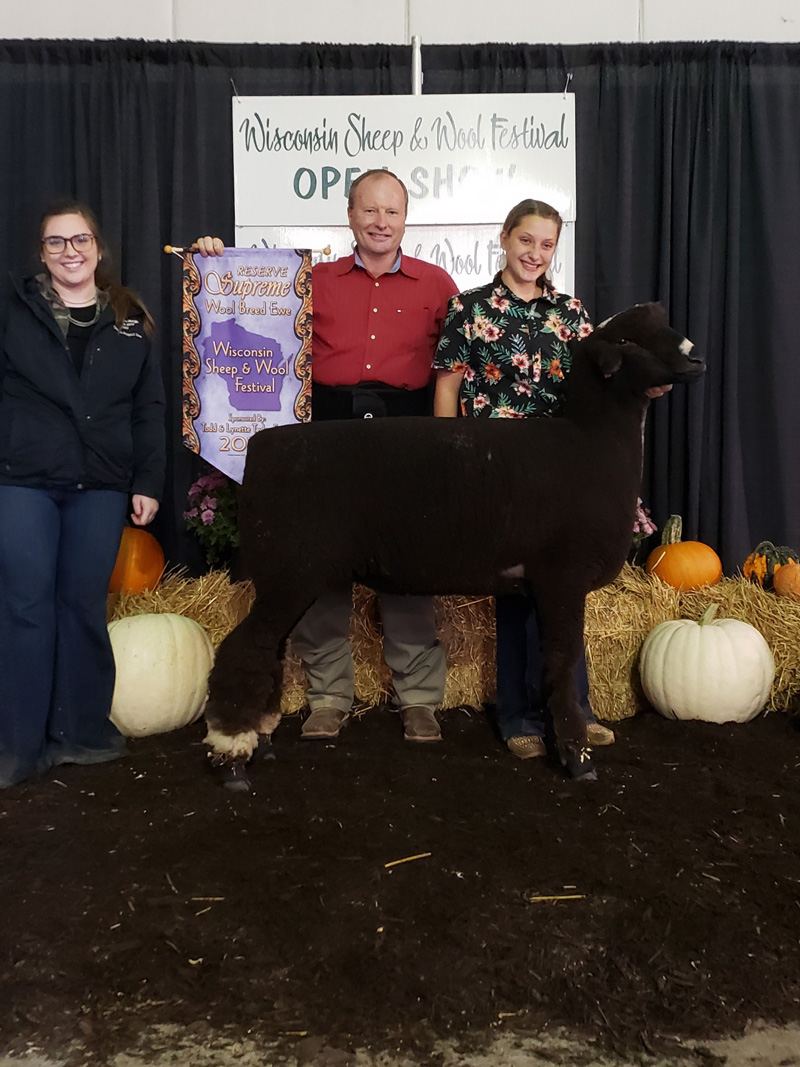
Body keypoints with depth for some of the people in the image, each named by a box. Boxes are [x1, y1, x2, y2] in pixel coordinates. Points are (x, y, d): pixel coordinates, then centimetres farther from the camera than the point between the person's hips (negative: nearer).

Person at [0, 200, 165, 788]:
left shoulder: (130, 322, 10)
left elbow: (149, 409, 9)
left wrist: (148, 483, 3)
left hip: (101, 486, 1)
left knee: (85, 605, 5)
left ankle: (83, 730, 18)